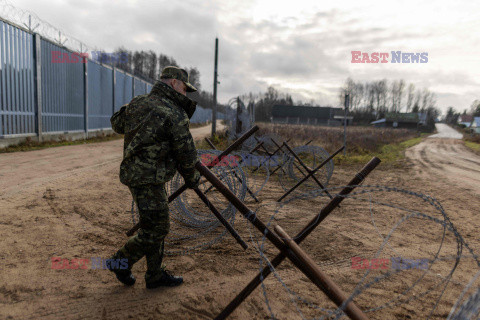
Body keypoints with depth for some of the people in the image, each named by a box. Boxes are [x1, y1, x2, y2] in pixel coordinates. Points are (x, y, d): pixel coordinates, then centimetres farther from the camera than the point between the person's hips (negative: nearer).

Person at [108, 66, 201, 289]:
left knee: (158, 226, 16)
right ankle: (121, 262, 23)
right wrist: (192, 179, 7)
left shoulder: (138, 103, 8)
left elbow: (117, 124, 26)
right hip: (148, 179, -10)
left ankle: (155, 276, 26)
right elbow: (186, 154, -9)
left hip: (133, 171, 10)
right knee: (154, 231, 3)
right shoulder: (176, 115, -16)